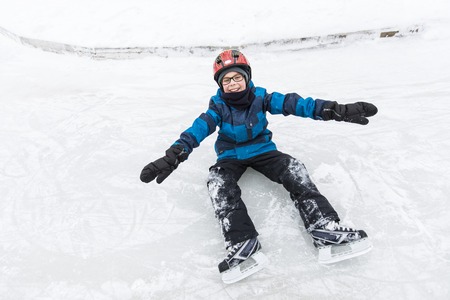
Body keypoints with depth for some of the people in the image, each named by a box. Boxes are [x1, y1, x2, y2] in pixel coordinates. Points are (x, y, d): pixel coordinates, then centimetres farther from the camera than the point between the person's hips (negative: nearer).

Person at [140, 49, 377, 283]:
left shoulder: (260, 97, -10)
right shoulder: (218, 106, -9)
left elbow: (291, 103, -21)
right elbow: (199, 128, -23)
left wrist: (335, 110, -33)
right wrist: (174, 155, -41)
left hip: (262, 150, 0)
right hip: (231, 156, 0)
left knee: (294, 170, -24)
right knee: (218, 182, -30)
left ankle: (325, 232, -25)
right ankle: (242, 245, -39)